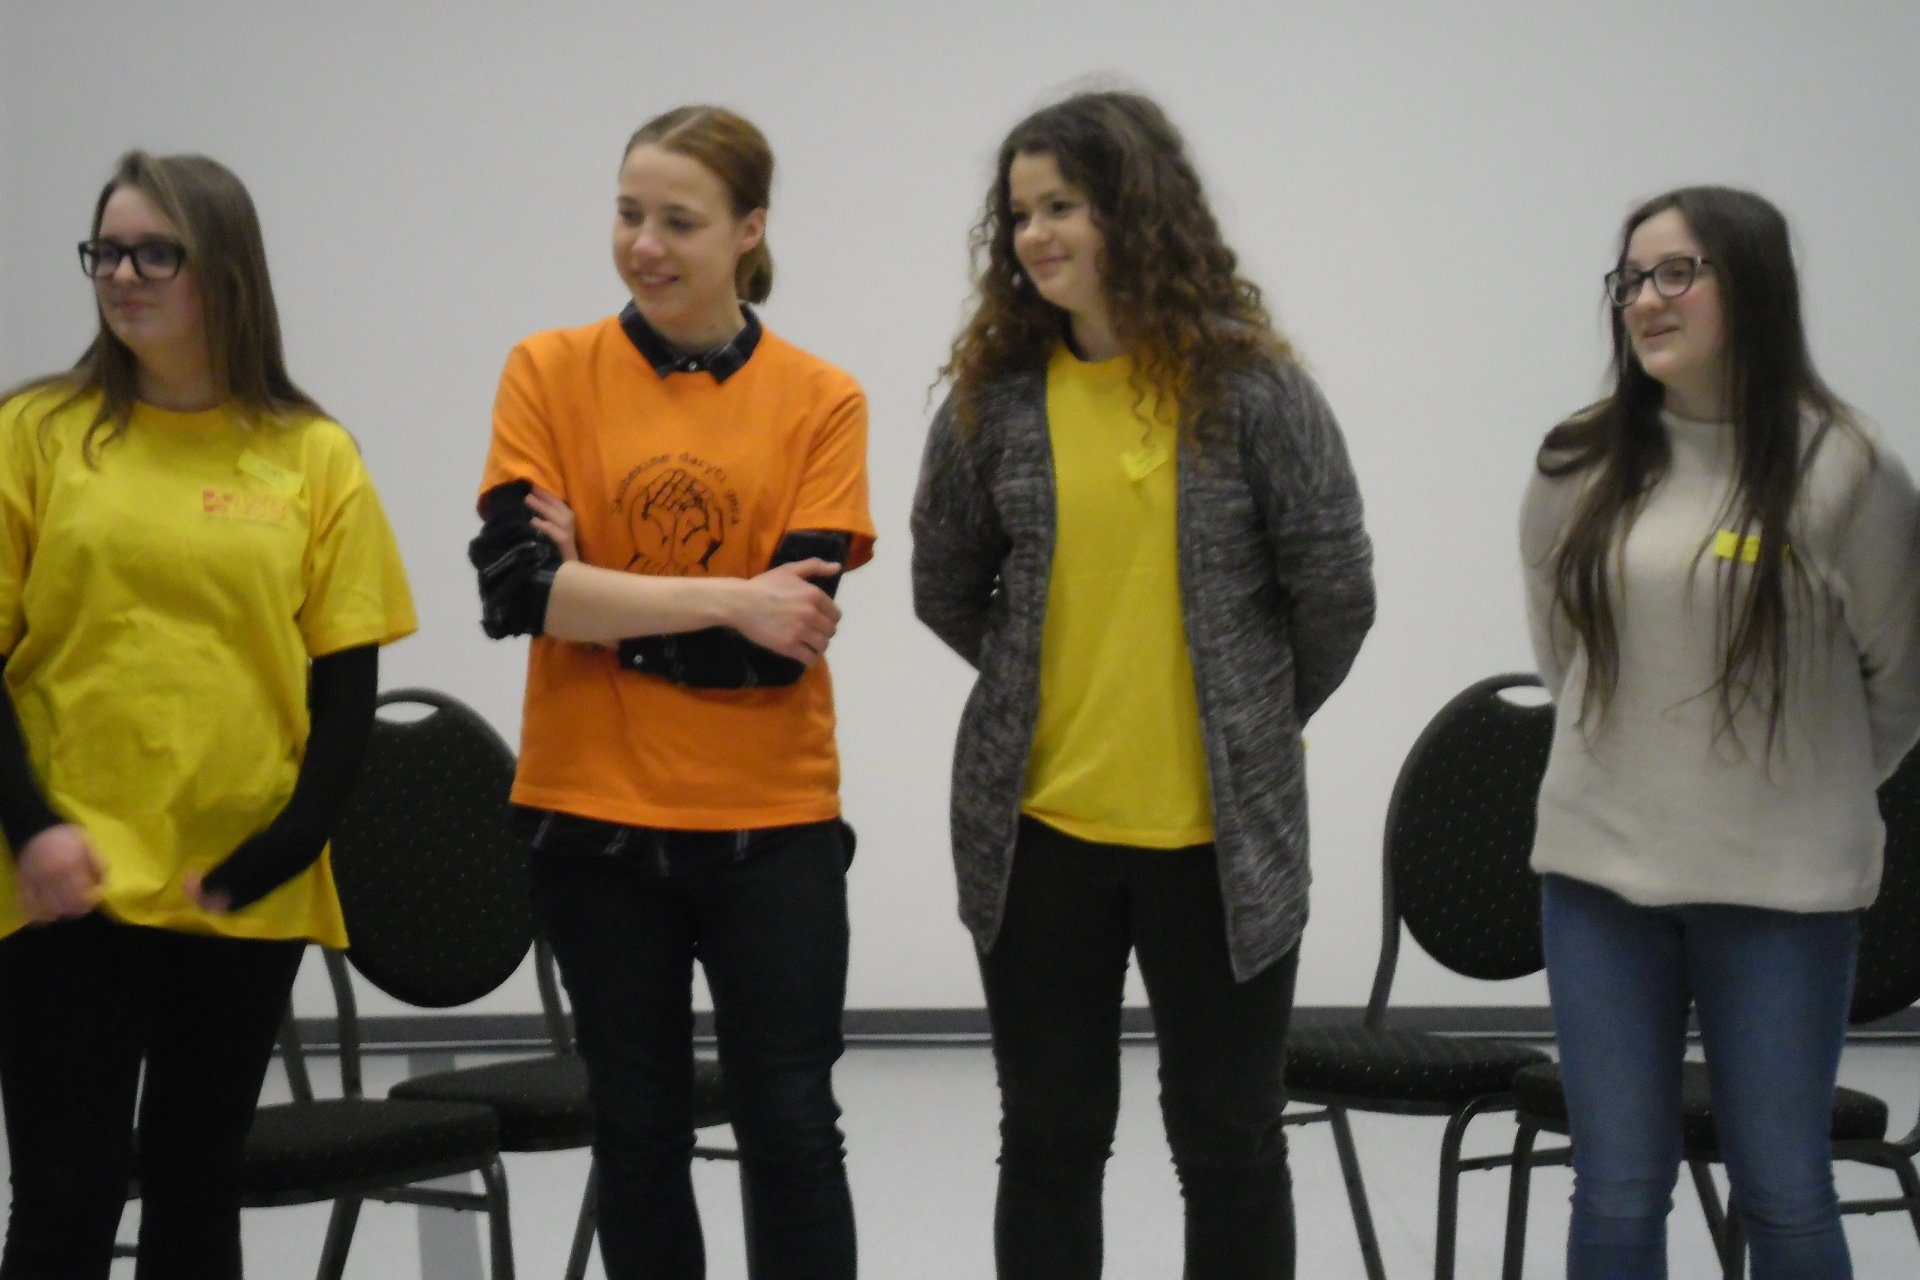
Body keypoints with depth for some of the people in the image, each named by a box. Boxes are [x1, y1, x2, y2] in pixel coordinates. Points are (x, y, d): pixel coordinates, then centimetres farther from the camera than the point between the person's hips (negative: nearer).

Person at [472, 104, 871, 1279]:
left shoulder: (820, 401, -3)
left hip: (770, 822, -1)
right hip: (596, 816, 1)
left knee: (791, 1128, 2)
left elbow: (790, 630, -11)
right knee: (640, 1132, 10)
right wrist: (727, 599, -17)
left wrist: (602, 599, -11)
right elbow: (518, 585, -14)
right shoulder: (550, 372, -1)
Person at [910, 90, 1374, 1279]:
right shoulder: (994, 396, 0)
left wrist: (1261, 719, 8)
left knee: (1231, 1140, 8)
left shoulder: (1250, 385, -8)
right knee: (1049, 1139, 10)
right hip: (1037, 825, 2)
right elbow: (946, 584, 12)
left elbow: (1336, 588, -2)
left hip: (1222, 830, -2)